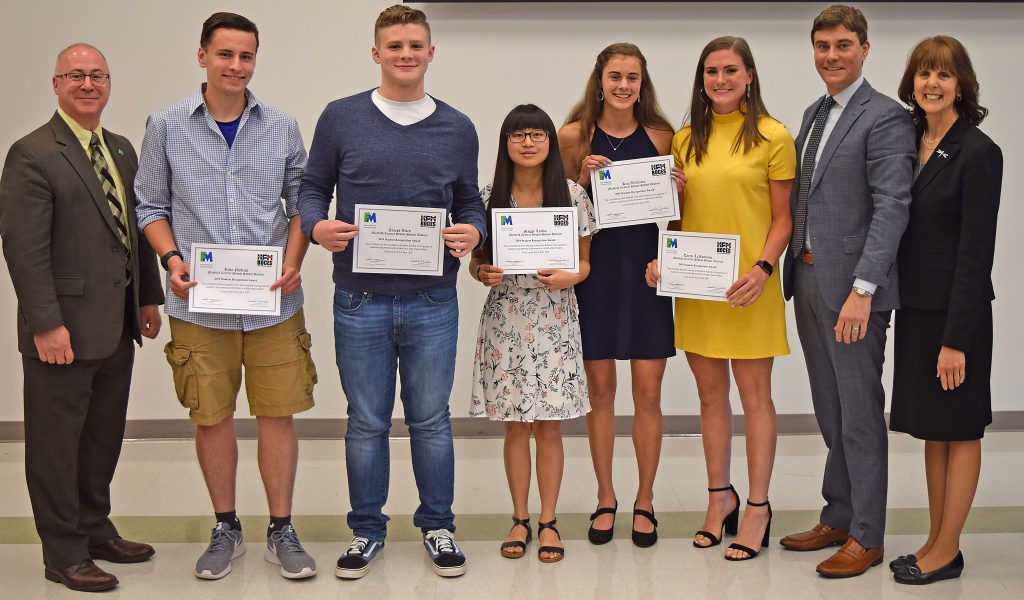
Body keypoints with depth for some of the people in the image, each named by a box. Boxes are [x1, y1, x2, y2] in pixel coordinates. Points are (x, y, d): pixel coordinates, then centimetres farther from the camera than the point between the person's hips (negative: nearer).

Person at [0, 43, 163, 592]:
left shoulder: (122, 150, 13)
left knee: (104, 436, 17)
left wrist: (149, 296, 13)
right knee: (57, 442, 5)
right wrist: (46, 325, -20)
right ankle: (64, 554, 15)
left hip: (116, 326, 8)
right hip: (64, 330, -7)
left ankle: (96, 530, 32)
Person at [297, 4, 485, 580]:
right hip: (360, 300, -1)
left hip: (433, 301, 1)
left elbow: (470, 203, 12)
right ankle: (367, 529, 25)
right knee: (367, 423, 9)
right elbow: (313, 188, 8)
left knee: (432, 420, 10)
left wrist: (472, 234, -9)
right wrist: (319, 226, -13)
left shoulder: (457, 128, 6)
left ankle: (438, 525, 26)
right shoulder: (341, 118, 2)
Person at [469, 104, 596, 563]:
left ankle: (548, 521, 15)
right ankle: (520, 518, 20)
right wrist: (482, 273, -14)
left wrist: (567, 277, -16)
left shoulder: (572, 196, 0)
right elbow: (476, 259, 8)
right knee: (515, 425, 7)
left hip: (554, 318, -1)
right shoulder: (489, 197, 2)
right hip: (505, 317, 1)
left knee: (549, 424, 3)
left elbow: (584, 262, 4)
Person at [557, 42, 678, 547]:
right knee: (600, 391, 6)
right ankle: (605, 499, 20)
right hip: (595, 269, 0)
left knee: (648, 393, 2)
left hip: (647, 269, 0)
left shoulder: (661, 136, 5)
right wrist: (583, 179, -11)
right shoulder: (574, 136, 2)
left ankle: (644, 501, 16)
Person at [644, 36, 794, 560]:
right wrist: (660, 258, -2)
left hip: (748, 286, -4)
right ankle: (720, 497, 26)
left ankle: (757, 508, 14)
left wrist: (762, 268, -17)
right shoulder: (685, 141, 10)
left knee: (753, 395, 3)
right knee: (710, 395, 12)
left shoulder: (772, 137, -3)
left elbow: (782, 219, -3)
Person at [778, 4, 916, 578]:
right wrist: (795, 268, 9)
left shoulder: (886, 118, -11)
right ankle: (838, 517, 30)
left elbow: (891, 207, -19)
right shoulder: (814, 113, 15)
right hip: (808, 278, 8)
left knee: (860, 414, 1)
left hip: (852, 288, -8)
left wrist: (863, 288, -26)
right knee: (831, 412, 17)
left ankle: (866, 537, 13)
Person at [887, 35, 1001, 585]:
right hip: (915, 308, 7)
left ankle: (947, 551, 15)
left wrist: (957, 339, -19)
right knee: (931, 430, 14)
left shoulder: (977, 153, -14)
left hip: (954, 312, -7)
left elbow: (976, 252, -16)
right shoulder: (910, 143, 8)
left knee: (958, 431, 5)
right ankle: (936, 541, 25)